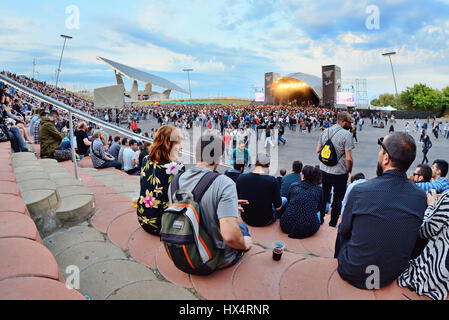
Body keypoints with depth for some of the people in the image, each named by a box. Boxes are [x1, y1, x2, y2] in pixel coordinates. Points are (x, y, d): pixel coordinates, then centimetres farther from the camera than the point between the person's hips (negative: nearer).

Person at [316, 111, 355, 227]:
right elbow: (349, 158, -19)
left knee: (323, 197, 19)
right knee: (337, 200, 11)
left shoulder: (325, 131, 2)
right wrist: (349, 172, -4)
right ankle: (333, 224, 22)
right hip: (340, 173, -5)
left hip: (325, 170, 5)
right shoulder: (346, 134, -16)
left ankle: (320, 220, 31)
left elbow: (318, 150, 9)